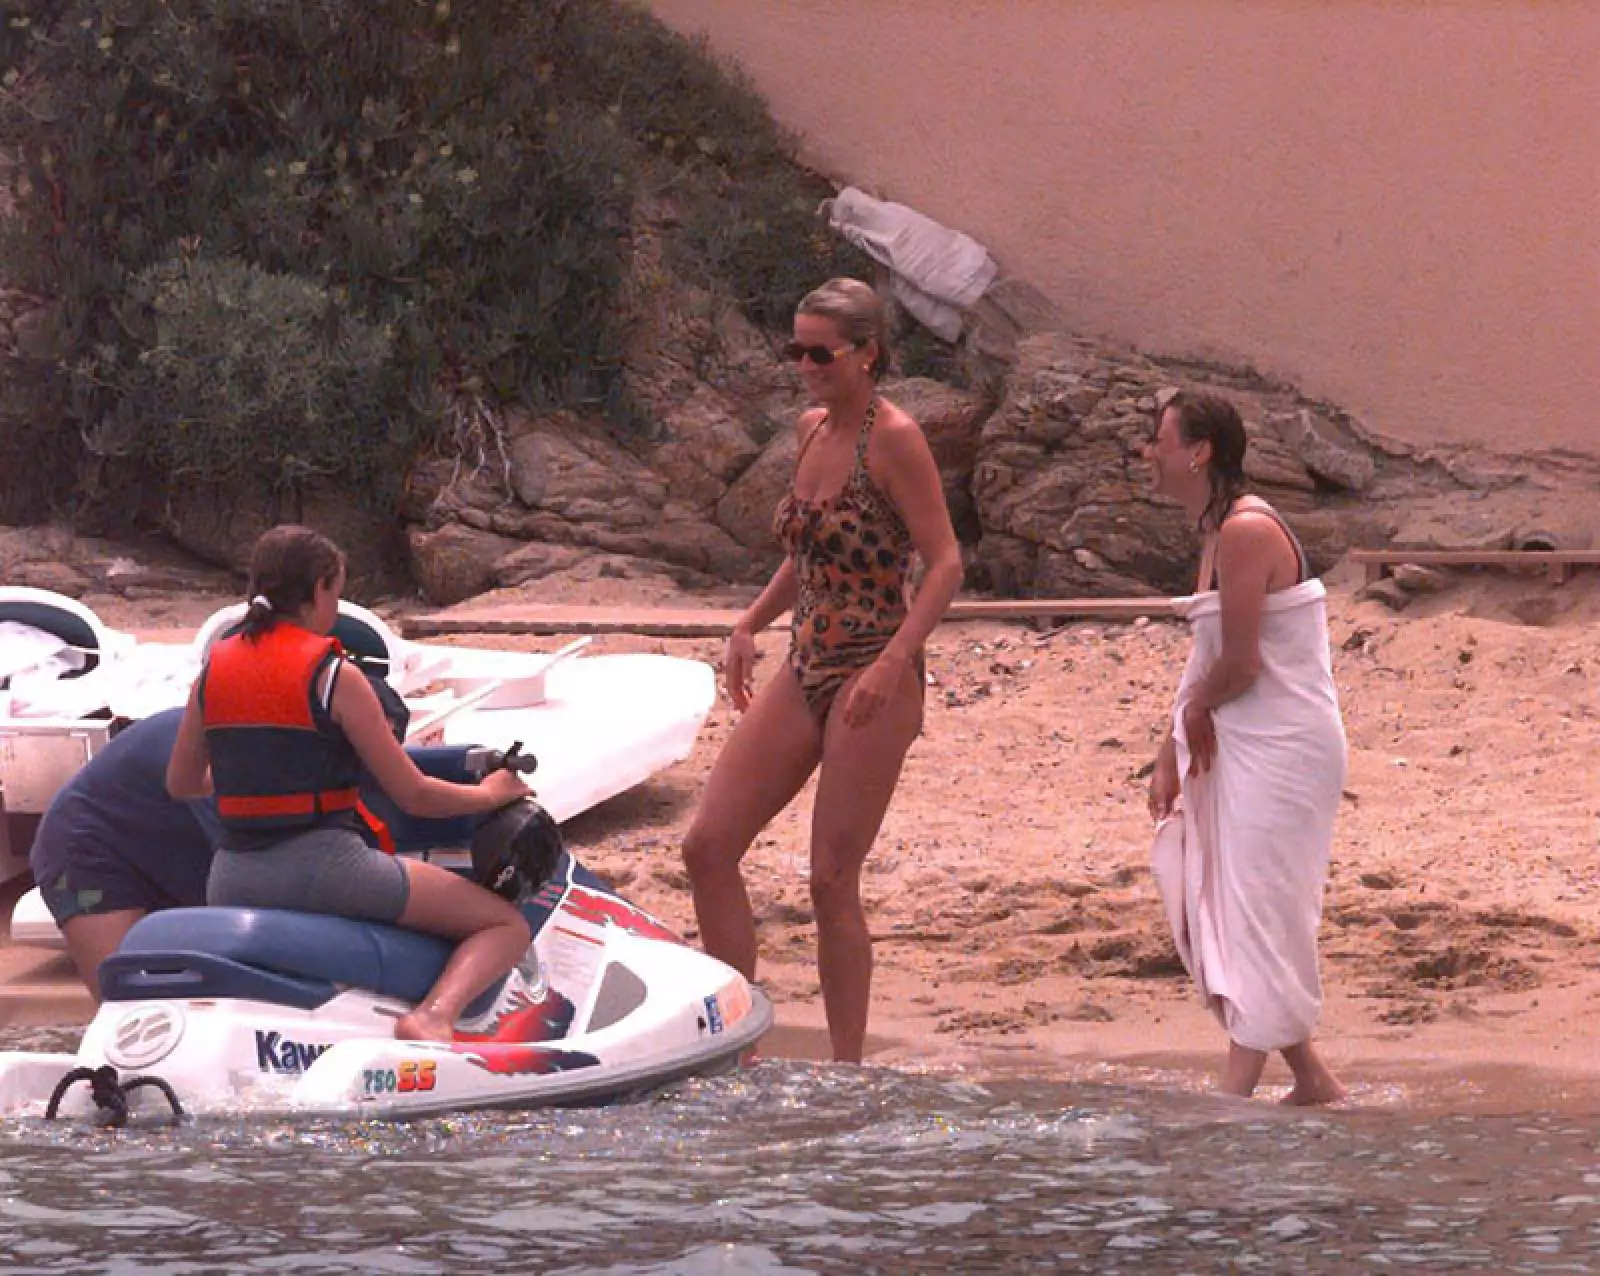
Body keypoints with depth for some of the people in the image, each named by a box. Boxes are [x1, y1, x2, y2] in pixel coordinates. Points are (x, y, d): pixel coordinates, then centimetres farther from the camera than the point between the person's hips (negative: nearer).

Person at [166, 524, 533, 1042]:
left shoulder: (213, 667, 7)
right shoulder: (334, 677, -8)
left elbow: (181, 783, 18)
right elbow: (413, 795, -6)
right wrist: (491, 793, 13)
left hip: (232, 878, 6)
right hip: (323, 863, -6)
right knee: (509, 925, 1)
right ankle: (433, 1015, -26)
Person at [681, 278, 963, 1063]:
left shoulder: (892, 439, -12)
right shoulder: (813, 431, 11)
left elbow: (945, 563, -17)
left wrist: (891, 662, -26)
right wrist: (750, 627, 12)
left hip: (872, 680, -8)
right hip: (805, 670, 8)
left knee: (832, 879, -6)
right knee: (708, 846, 3)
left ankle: (847, 1073, 5)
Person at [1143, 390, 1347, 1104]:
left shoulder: (1246, 532, -18)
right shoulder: (1217, 533, 14)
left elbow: (1240, 663, -21)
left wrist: (1198, 709, -2)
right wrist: (1169, 759, 14)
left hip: (1281, 749, -10)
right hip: (1237, 750, 10)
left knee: (1254, 914, -9)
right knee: (1208, 909, 12)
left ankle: (1235, 1093, -8)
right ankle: (1310, 1079, 20)